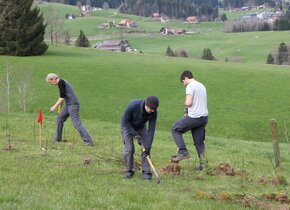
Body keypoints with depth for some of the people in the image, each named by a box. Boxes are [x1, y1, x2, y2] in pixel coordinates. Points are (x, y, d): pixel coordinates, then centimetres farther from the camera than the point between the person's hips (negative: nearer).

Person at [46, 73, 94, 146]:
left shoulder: (61, 82, -11)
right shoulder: (62, 82, 18)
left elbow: (62, 97, -14)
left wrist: (55, 106, -9)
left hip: (72, 105, -10)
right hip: (68, 105, 10)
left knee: (77, 123, -14)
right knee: (59, 119, 16)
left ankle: (89, 141, -18)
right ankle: (57, 139, 25)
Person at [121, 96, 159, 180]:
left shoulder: (153, 112, -27)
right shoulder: (133, 105, -38)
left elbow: (151, 129, -23)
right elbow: (124, 121, -25)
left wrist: (148, 146, -27)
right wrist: (135, 134, -29)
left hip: (141, 127, 3)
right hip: (127, 126, -3)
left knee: (146, 148, -9)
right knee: (129, 149, -13)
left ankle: (146, 172, -3)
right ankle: (129, 171, 5)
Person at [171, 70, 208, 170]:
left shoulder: (190, 86, -10)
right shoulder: (202, 86, 17)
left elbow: (188, 103, -18)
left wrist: (186, 104, 4)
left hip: (194, 117, -8)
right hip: (204, 117, 8)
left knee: (175, 129, 9)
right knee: (199, 142, 13)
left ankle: (183, 152, 0)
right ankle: (203, 165, 11)